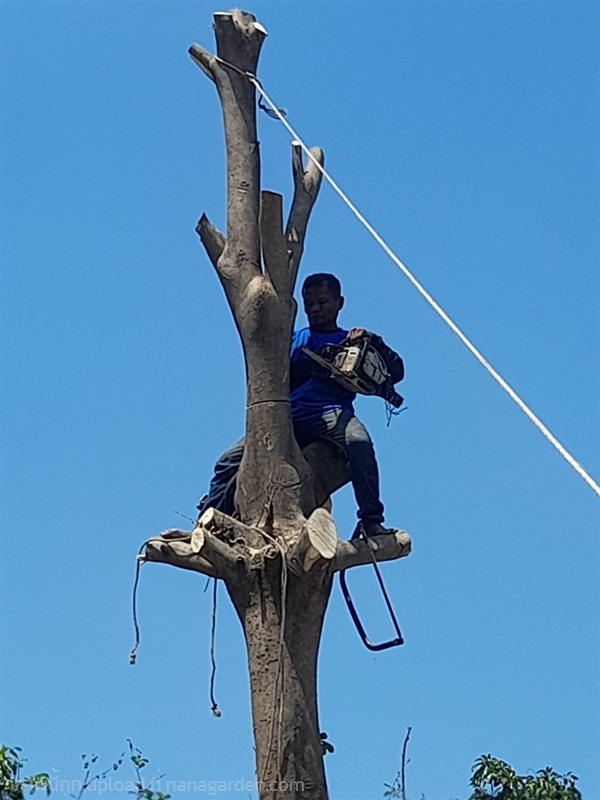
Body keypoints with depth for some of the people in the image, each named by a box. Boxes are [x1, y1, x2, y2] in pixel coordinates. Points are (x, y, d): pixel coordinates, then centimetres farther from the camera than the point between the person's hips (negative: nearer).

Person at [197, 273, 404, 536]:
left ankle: (371, 521, -34)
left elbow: (396, 372, 8)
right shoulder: (292, 340, 26)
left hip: (331, 413, -3)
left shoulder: (352, 341, 18)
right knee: (230, 462, -12)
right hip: (289, 416, 3)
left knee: (358, 442, -37)